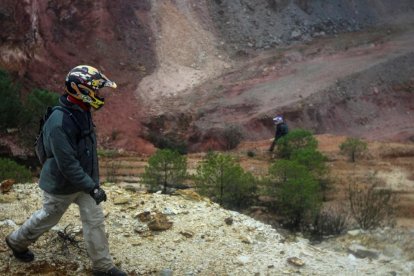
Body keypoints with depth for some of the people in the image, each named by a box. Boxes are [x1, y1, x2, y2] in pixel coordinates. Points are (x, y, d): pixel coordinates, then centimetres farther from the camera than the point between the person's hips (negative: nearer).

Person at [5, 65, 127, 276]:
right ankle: (17, 241, 42)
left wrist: (92, 181, 20)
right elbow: (67, 164, -31)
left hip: (83, 179, 7)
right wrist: (91, 187, -29)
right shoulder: (60, 122, -33)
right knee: (48, 218, 16)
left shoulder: (81, 112, -3)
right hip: (62, 185, -7)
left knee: (94, 220, 9)